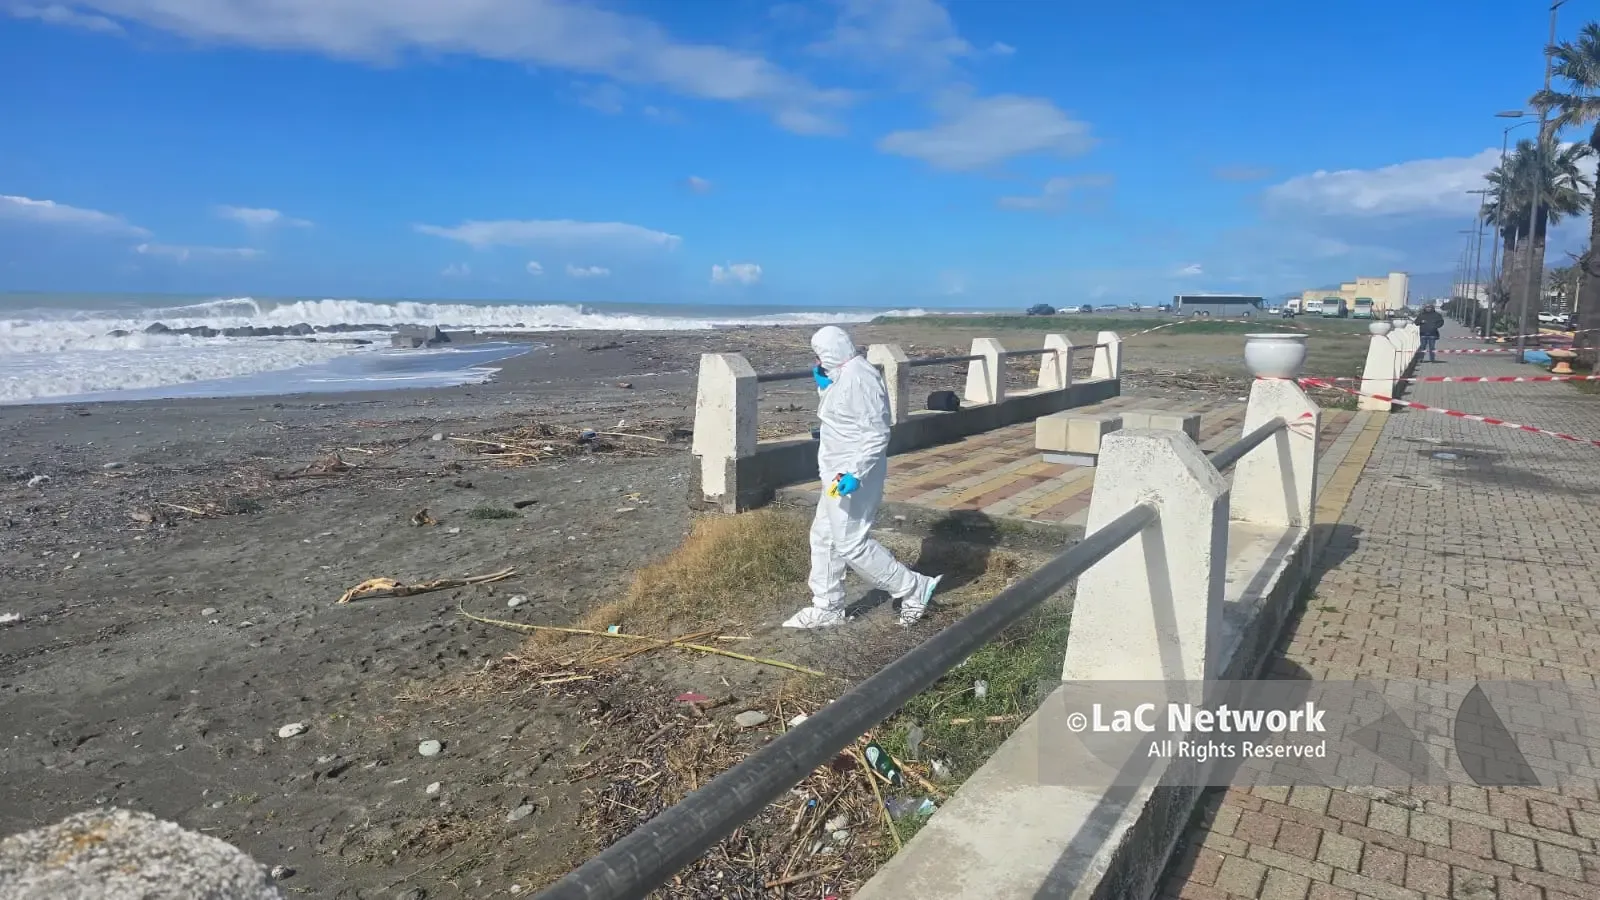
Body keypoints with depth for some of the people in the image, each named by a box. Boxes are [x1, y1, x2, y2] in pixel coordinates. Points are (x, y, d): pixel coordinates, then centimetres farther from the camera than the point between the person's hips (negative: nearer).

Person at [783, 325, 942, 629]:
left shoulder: (859, 379, -21)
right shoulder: (845, 375, 11)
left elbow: (877, 434, -24)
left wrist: (855, 473, -30)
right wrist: (824, 387, 10)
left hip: (851, 477, -11)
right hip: (839, 473, 11)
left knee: (851, 544, -4)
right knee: (824, 536, 14)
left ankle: (914, 588, 8)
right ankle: (827, 607, 25)